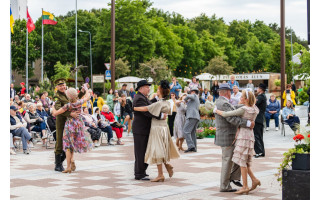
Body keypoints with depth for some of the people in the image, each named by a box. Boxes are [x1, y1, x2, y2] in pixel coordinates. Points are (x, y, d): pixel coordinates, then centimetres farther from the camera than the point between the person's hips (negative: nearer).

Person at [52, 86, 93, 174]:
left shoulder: (68, 105, -18)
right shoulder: (80, 102, -9)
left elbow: (55, 113, -14)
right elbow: (87, 96, 14)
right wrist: (86, 89, 30)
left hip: (70, 124, -4)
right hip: (79, 123, 4)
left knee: (68, 145, 5)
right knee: (74, 143, 20)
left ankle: (68, 167, 0)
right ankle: (72, 160, -1)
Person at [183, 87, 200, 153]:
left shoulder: (194, 96, 4)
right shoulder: (198, 101, 29)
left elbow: (188, 96, -16)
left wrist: (185, 100, 4)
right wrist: (187, 102, 40)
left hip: (192, 117, -9)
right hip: (196, 118, 9)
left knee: (186, 131, -14)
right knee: (192, 133, 7)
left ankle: (191, 146, -24)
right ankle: (194, 148, 1)